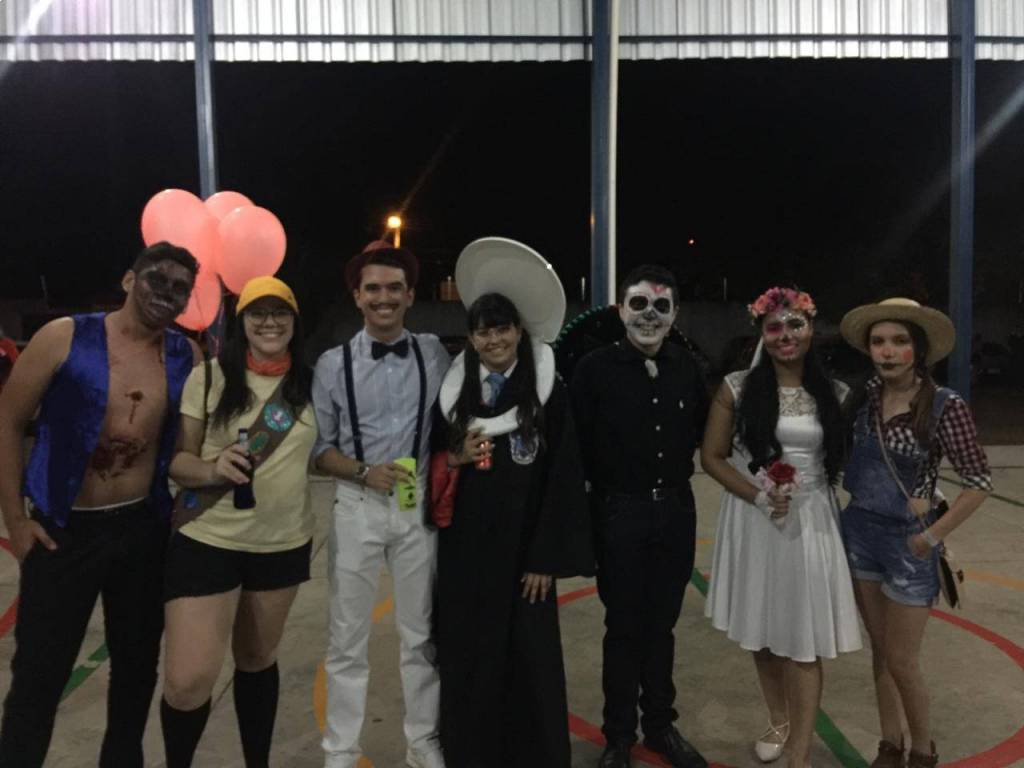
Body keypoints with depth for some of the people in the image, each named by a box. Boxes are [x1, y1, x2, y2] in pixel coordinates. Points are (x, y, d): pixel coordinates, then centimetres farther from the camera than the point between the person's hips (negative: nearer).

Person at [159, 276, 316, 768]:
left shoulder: (310, 384, 1)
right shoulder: (208, 377, -7)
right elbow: (176, 458, -7)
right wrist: (212, 469, -26)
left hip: (285, 544, 3)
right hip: (208, 540, -3)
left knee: (258, 661, 19)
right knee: (187, 682, -5)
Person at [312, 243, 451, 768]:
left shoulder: (433, 353, 0)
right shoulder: (333, 364, -4)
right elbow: (319, 448, -1)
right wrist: (365, 472, -16)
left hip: (420, 505, 1)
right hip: (359, 506, -1)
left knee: (420, 634, 14)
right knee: (347, 639, 9)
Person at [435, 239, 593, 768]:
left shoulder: (549, 393, -5)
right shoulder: (455, 393, 4)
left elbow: (562, 480, -6)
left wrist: (546, 559, -9)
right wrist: (456, 459, -10)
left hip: (522, 544, -2)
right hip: (465, 545, 3)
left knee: (529, 658, 4)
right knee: (468, 656, 10)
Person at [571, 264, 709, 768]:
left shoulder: (687, 368, 0)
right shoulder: (595, 368, -12)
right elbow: (576, 444, -11)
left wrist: (676, 473, 7)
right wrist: (604, 484, -6)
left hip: (676, 509, 4)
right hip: (619, 512, -3)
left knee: (662, 625, 17)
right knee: (623, 627, 10)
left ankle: (661, 726, 36)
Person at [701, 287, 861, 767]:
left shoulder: (835, 394, 1)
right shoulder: (737, 388, -4)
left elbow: (849, 457, 10)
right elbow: (712, 457, -2)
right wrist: (759, 496, -14)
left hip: (811, 523, 0)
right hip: (753, 521, 0)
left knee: (803, 639, 1)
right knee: (762, 632, 14)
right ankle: (778, 721, 38)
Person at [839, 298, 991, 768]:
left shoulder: (945, 406, -16)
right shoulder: (866, 394, -3)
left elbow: (980, 481, -13)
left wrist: (931, 537, -13)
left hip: (907, 541, -4)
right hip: (859, 531, 4)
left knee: (901, 661, 6)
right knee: (879, 650, 16)